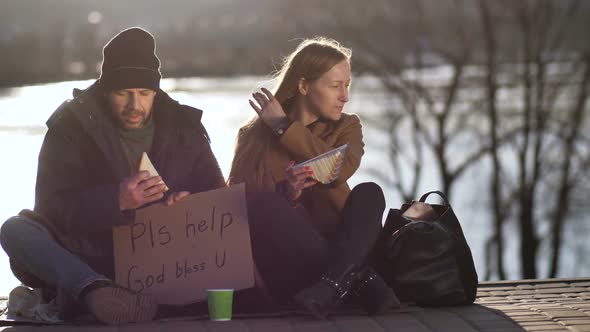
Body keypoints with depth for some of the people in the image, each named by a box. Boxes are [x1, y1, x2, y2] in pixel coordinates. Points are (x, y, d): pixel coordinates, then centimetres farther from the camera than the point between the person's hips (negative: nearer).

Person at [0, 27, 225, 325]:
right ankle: (96, 291, -53)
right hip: (89, 261, -1)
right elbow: (51, 207, -11)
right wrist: (115, 201, -27)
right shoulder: (72, 125, -1)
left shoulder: (182, 126, 6)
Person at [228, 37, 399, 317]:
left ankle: (331, 285, -46)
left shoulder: (346, 127, 13)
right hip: (283, 259, -2)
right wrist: (283, 193, -21)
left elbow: (342, 169, -10)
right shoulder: (255, 134, 7)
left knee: (369, 193, -24)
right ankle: (359, 281, -36)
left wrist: (284, 127, -5)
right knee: (261, 201, -31)